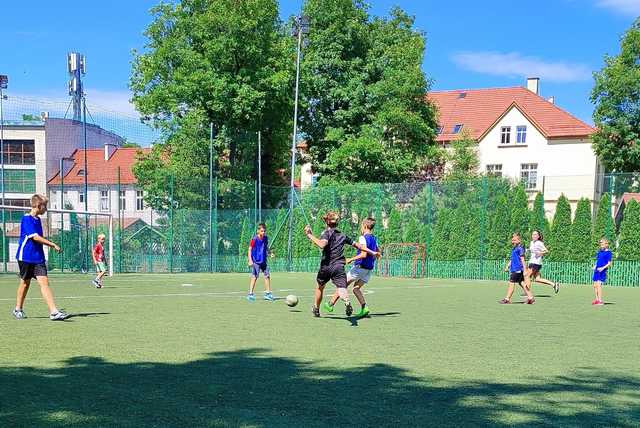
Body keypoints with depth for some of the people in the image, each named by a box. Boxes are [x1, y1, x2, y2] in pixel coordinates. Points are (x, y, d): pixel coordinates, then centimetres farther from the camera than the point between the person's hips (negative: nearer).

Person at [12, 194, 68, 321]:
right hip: (25, 257, -6)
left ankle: (54, 312, -14)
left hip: (38, 257, 6)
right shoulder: (27, 218, -12)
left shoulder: (37, 219, 13)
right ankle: (18, 310, 27)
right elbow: (35, 237, -21)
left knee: (44, 282, -6)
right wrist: (53, 245, -18)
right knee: (25, 283, 8)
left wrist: (50, 245, 11)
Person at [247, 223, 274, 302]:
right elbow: (250, 250, -10)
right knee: (254, 277, -5)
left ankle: (268, 293, 16)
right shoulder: (254, 239, -12)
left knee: (267, 276, 7)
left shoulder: (265, 238, 6)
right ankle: (250, 294, 2)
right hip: (256, 261, -6)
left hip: (263, 261, 6)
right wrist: (250, 260, -17)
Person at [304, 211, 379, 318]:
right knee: (342, 288, -13)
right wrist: (372, 252, 32)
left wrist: (310, 235, -15)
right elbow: (357, 245, 22)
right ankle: (347, 301, -46)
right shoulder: (342, 235, 16)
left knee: (320, 287, 20)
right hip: (339, 267, 2)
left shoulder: (327, 233, -1)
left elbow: (322, 245, -22)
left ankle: (316, 309, 34)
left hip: (326, 266, -2)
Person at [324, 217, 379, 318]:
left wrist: (351, 259, -17)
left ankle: (330, 305, 11)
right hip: (369, 268, 7)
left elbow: (363, 254, -24)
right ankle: (364, 308, -6)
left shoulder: (363, 238, -15)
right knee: (356, 288, 12)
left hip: (359, 267, -7)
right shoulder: (374, 239, 10)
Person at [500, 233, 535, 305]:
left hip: (517, 269, -9)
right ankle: (530, 298, 13)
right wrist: (507, 267, 22)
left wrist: (524, 270, -15)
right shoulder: (514, 249, 16)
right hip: (513, 269, 9)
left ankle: (507, 299, -2)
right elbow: (511, 259, 24)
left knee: (511, 283, -6)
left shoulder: (520, 248, -12)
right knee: (521, 283, 10)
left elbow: (522, 260, -14)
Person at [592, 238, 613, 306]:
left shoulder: (608, 252, -6)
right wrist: (594, 266, 8)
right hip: (596, 271, 8)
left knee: (599, 285, -16)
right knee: (595, 285, 9)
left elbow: (609, 263, -10)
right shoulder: (599, 251, 16)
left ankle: (600, 301, -14)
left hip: (602, 271, -8)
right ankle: (597, 299, 20)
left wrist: (603, 268, -21)